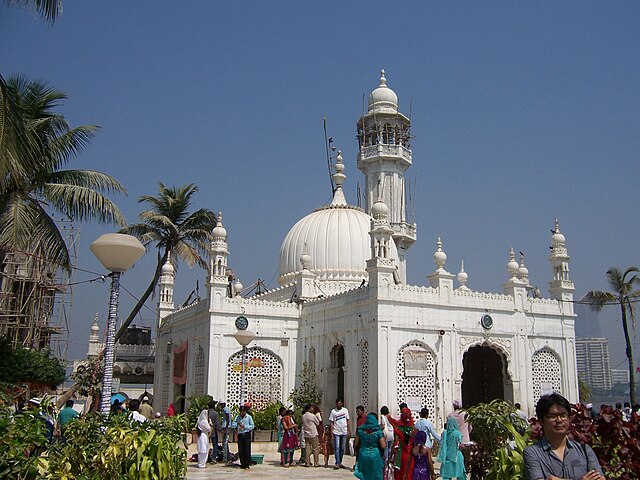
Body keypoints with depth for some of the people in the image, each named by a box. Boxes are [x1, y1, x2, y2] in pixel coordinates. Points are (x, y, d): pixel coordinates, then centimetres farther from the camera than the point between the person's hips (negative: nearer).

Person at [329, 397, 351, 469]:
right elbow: (331, 422, -1)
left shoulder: (345, 410, 7)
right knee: (337, 448, -9)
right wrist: (331, 432, -8)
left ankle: (340, 462, 17)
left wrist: (349, 431, 8)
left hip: (344, 432, 3)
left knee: (343, 448, 8)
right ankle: (337, 463, -10)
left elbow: (347, 421, 12)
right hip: (336, 432, -3)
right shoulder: (333, 411, -1)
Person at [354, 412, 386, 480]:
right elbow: (383, 446, -8)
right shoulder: (378, 432, -10)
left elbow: (356, 444, 6)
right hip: (375, 456, -2)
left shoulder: (360, 430, -3)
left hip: (363, 455, 2)